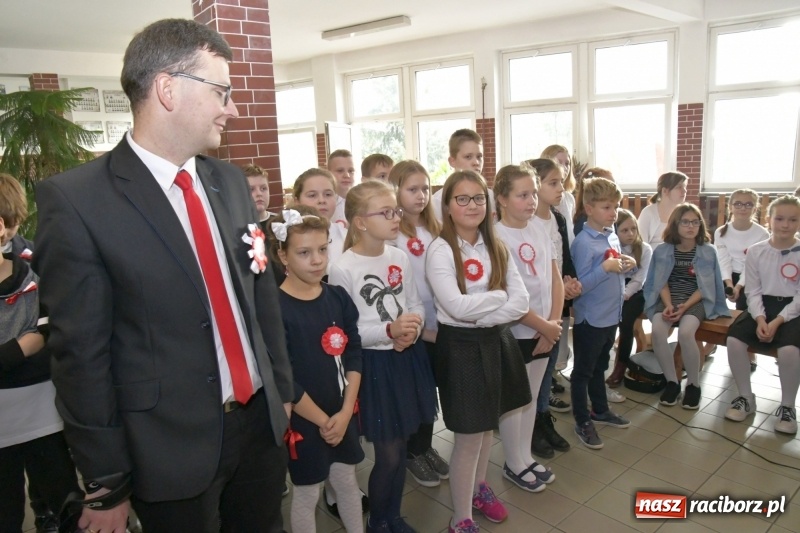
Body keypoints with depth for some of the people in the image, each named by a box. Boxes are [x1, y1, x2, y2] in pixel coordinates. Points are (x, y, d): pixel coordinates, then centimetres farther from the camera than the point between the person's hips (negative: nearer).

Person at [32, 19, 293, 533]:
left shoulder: (231, 181, 4)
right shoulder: (76, 199, -14)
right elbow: (82, 354, -12)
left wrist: (282, 388, 12)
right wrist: (107, 486, -6)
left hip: (261, 422, 6)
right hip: (172, 448, -5)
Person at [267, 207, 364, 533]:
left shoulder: (338, 298, -2)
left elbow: (354, 355, -2)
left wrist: (344, 412, -9)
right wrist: (322, 420, -13)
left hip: (343, 414, 5)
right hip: (304, 421, -5)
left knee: (347, 481, 21)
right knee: (307, 493, 13)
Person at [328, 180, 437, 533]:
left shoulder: (399, 257, 2)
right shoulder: (343, 269, -15)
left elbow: (416, 305, 9)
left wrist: (413, 329, -12)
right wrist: (389, 330, -24)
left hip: (407, 359, 6)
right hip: (374, 364, -5)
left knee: (400, 448, 17)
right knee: (388, 454, 5)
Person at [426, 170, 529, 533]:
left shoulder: (496, 248, 3)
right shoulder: (440, 250, -14)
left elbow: (521, 302, -4)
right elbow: (457, 307, -25)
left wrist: (481, 315, -18)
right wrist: (499, 296, -12)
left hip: (493, 341, 6)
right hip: (459, 345, -6)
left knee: (488, 424, 21)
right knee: (468, 436, 2)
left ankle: (478, 488, 45)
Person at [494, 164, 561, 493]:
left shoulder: (539, 227, 2)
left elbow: (556, 280, 5)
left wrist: (554, 322, -6)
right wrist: (546, 327, -12)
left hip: (546, 331, 7)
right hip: (515, 333, -6)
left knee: (531, 397, 19)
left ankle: (525, 458, 36)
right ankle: (514, 465, 28)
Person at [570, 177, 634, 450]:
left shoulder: (612, 235, 5)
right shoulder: (583, 242, -20)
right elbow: (579, 285, -23)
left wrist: (627, 264, -4)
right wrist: (606, 268, -29)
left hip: (611, 313, 8)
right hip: (590, 318, -8)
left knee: (600, 366, 24)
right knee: (583, 371, 8)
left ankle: (600, 411, 40)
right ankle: (582, 422, 20)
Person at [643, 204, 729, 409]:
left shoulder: (708, 251, -1)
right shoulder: (662, 251, 3)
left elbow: (705, 287, -3)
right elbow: (662, 283, 3)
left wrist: (684, 307, -17)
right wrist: (668, 305, -15)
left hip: (697, 300, -2)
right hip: (668, 299, 2)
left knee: (685, 332, -31)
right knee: (657, 331, -28)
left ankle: (693, 384, -8)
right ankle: (672, 381, -9)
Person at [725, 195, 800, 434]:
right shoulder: (755, 251, 3)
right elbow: (753, 291, 0)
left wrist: (777, 322, -20)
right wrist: (760, 319, -17)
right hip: (762, 306, 2)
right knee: (734, 339, -24)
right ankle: (745, 397, -4)